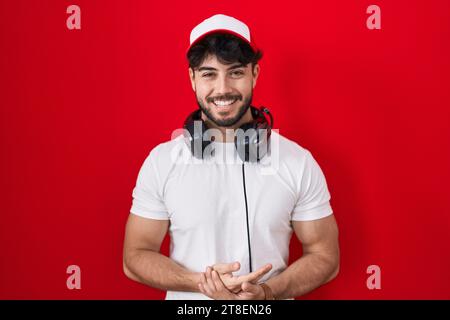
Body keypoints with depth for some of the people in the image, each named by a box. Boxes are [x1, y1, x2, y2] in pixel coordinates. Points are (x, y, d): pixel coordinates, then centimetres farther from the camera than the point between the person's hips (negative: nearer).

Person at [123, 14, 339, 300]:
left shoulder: (299, 162, -11)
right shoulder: (161, 162, -10)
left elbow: (325, 255, -6)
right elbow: (136, 255, -6)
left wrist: (267, 291, -22)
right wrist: (200, 282, -22)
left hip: (269, 299, 0)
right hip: (190, 296, 0)